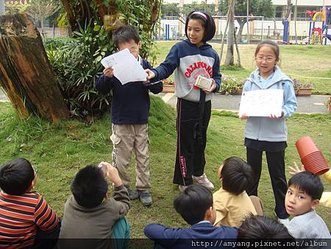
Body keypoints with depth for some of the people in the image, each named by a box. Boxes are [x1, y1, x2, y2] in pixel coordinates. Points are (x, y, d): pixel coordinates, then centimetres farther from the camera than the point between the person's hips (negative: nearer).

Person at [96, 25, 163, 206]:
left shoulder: (145, 65, -3)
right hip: (121, 121, -2)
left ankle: (143, 188, 27)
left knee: (143, 157, 13)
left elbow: (158, 88, -2)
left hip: (141, 121, 2)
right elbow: (101, 89, -7)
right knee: (121, 158, 10)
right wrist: (106, 77, -27)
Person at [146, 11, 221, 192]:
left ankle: (198, 173, 42)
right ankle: (184, 181, 19)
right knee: (185, 143, 2)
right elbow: (166, 67, -16)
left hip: (205, 104, 5)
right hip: (186, 104, -5)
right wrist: (154, 73, -37)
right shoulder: (180, 48, -9)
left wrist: (214, 84, -10)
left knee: (200, 140, 21)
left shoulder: (212, 54, 4)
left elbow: (217, 76, 12)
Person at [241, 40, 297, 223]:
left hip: (275, 136, -3)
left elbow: (292, 105, -6)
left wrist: (282, 113, -26)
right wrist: (244, 113, -15)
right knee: (252, 173, 18)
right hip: (253, 134, 3)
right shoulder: (250, 81, 1)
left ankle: (282, 213, 27)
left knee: (278, 176, 10)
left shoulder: (284, 82, -8)